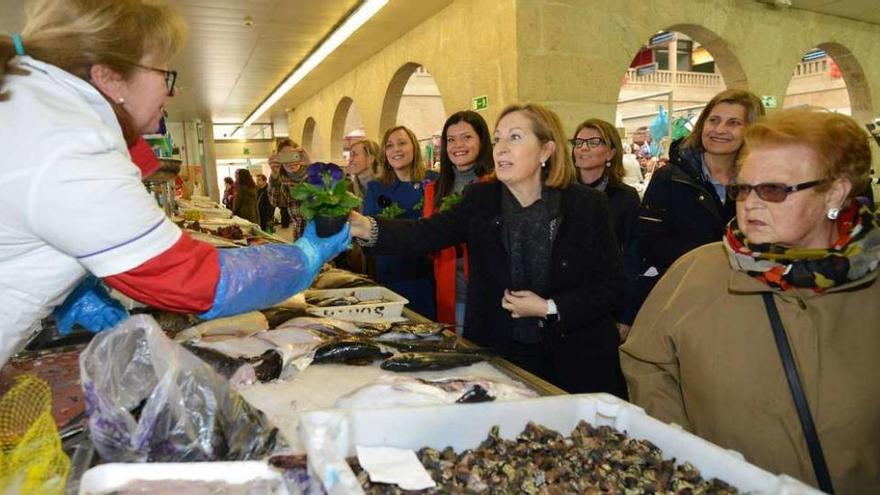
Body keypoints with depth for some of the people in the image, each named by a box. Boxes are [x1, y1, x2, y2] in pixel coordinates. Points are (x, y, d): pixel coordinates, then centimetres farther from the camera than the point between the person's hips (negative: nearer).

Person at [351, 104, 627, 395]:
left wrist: (549, 309, -15)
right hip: (497, 353, 2)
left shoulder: (587, 204, -9)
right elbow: (427, 234, -17)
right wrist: (367, 227, -34)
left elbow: (612, 287, -5)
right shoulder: (480, 198, -3)